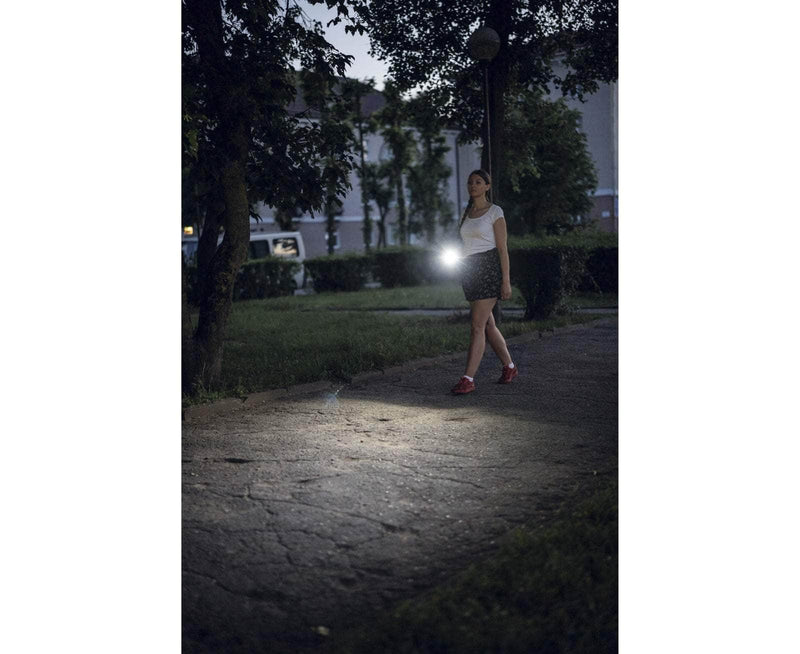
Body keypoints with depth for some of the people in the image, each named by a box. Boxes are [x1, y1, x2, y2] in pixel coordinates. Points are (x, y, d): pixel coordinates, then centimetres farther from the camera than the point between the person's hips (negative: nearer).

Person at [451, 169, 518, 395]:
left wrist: (506, 281, -13)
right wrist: (464, 275, 17)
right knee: (488, 325, 12)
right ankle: (509, 367, 27)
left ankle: (468, 379, -14)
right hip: (470, 270, 7)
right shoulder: (466, 213, 16)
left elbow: (503, 248, -8)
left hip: (489, 267, -7)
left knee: (477, 326, -12)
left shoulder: (494, 212, -4)